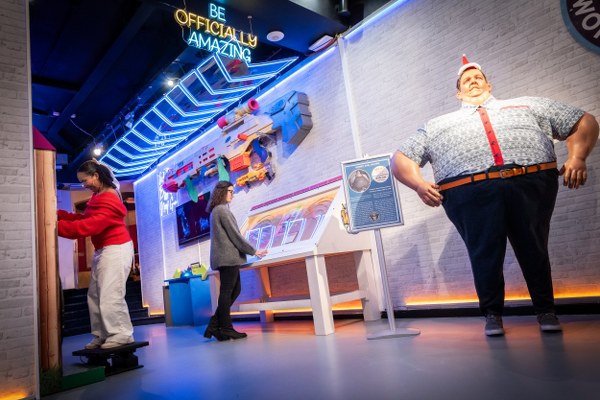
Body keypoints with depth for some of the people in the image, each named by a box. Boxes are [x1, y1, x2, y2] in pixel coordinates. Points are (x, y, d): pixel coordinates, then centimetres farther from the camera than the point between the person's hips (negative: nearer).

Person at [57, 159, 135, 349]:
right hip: (103, 250, 11)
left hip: (116, 249, -11)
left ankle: (122, 335, 1)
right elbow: (85, 219, 12)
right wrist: (59, 214, 3)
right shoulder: (98, 197, 14)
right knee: (95, 294, 13)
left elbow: (90, 226, -27)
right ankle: (103, 335, 20)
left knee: (110, 295, -9)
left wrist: (58, 226, -25)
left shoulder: (109, 201, -20)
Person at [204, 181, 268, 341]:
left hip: (223, 258, 10)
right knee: (227, 292, -3)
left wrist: (249, 250, 21)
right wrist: (253, 251, -7)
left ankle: (215, 325, 13)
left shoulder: (215, 210, 20)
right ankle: (226, 329, 4)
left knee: (235, 290, 12)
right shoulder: (223, 210, -10)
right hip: (228, 257, -10)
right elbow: (234, 234, -13)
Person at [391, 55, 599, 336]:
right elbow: (400, 158, 17)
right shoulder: (438, 125, 24)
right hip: (471, 193, -1)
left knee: (534, 250, 4)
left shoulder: (528, 105, 28)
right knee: (484, 253, -4)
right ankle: (492, 313, 17)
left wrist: (577, 158, 5)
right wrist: (419, 184, -3)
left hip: (532, 184, 2)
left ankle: (545, 310, 25)